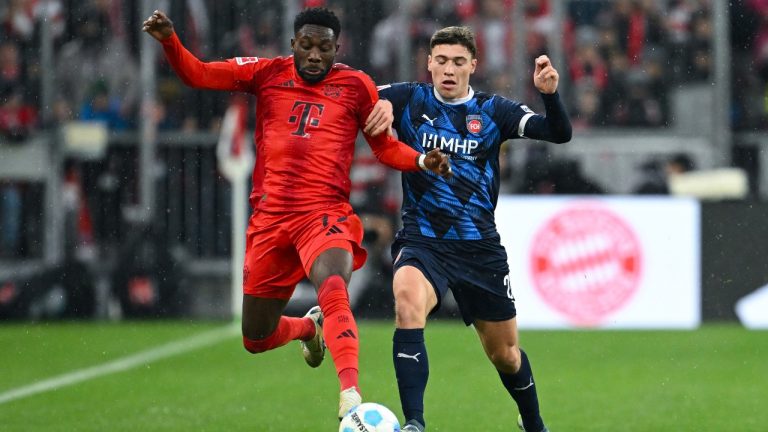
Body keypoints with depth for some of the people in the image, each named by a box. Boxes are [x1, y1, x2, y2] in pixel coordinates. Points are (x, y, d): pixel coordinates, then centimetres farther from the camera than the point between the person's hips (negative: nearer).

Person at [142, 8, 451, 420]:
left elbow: (385, 146, 12)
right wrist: (169, 40, -14)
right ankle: (309, 327, 45)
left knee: (333, 289, -36)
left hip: (325, 213, -3)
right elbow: (197, 74, 5)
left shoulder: (355, 85, 5)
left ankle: (350, 397, -45)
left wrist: (422, 160, -7)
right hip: (270, 216, 3)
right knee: (256, 339, 10)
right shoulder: (267, 73, 7)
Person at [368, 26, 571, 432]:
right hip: (422, 241, -1)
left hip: (480, 247, 2)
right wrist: (379, 107, -27)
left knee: (505, 352, 12)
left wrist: (549, 94, -27)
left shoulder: (492, 111, -1)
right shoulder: (409, 101, 0)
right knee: (408, 300, -34)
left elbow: (559, 133, -8)